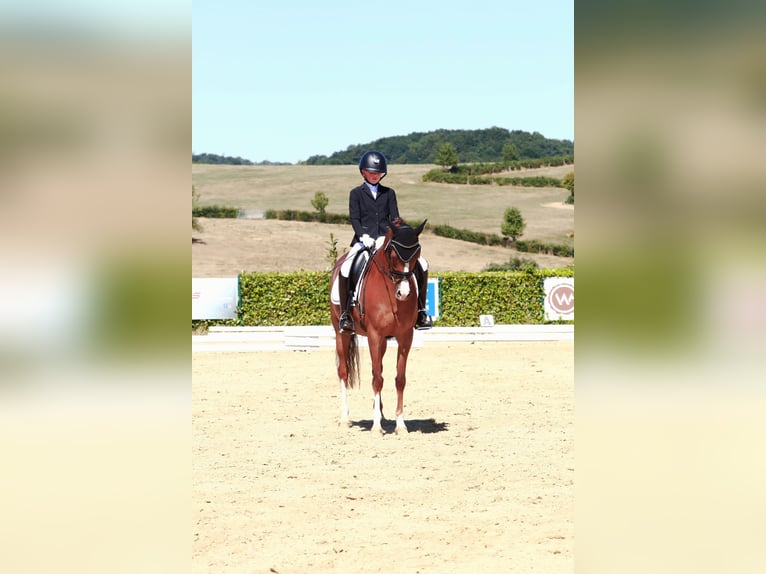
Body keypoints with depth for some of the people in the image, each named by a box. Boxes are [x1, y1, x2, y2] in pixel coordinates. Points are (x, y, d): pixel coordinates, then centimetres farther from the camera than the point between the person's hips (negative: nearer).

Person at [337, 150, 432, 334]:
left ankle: (420, 310, -1)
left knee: (421, 265, -11)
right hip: (364, 240, -3)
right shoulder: (356, 193, 8)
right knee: (345, 269, -30)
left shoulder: (389, 193, 14)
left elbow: (395, 217, 8)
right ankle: (345, 314, -18)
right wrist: (363, 235, -18)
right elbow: (354, 218, -1)